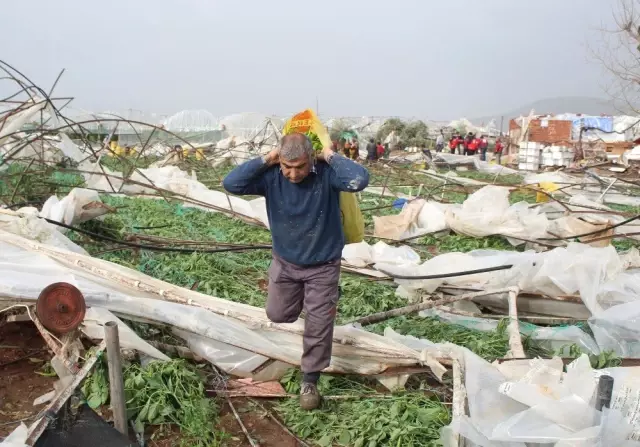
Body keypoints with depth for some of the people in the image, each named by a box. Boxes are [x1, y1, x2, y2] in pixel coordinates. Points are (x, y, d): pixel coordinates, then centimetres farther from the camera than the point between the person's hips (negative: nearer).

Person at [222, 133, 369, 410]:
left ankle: (310, 382, 26)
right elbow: (231, 184, -25)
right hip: (284, 262, 3)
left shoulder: (326, 174, -24)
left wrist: (331, 156, -29)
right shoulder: (271, 177, -17)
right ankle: (305, 299, 52)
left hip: (323, 265, -3)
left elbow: (360, 180, -41)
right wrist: (265, 160, -26)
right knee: (278, 314, 19)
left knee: (318, 328, 6)